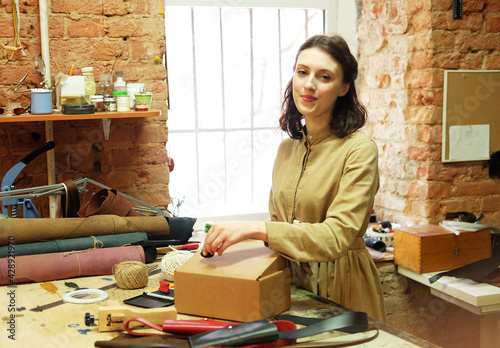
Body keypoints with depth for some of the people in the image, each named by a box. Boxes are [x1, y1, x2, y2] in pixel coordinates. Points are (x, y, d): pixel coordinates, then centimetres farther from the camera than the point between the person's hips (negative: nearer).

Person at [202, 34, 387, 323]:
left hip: (340, 287, -5)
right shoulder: (287, 148, 5)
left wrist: (256, 229, -33)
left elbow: (337, 237, -26)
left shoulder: (359, 150, -17)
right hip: (290, 282, 6)